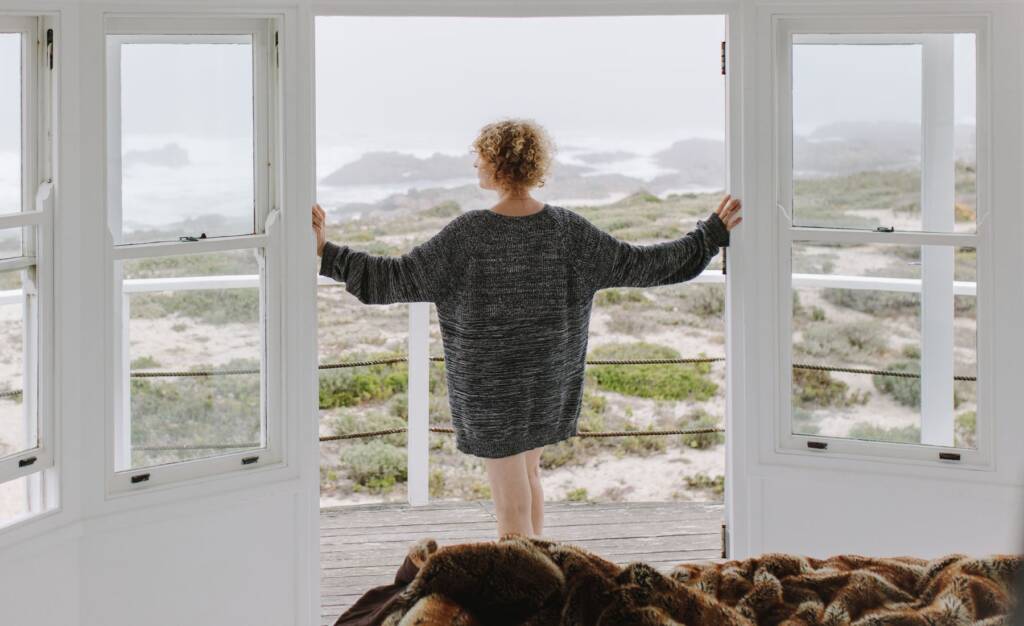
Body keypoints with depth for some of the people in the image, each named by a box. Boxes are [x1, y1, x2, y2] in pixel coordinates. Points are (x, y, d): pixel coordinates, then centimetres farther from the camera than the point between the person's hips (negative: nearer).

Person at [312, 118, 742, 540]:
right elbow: (638, 265, -5)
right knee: (527, 473, 27)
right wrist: (713, 234, 3)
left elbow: (396, 277, -20)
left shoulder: (468, 233, -19)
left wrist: (327, 253, -16)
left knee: (512, 510, 3)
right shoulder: (565, 227, -9)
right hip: (550, 380, 4)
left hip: (491, 386, -4)